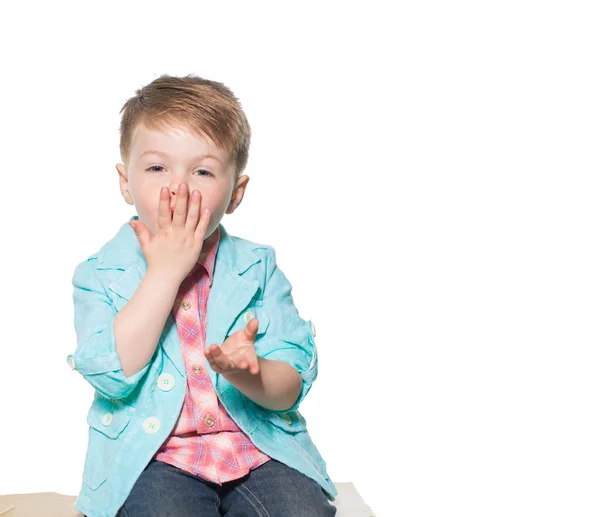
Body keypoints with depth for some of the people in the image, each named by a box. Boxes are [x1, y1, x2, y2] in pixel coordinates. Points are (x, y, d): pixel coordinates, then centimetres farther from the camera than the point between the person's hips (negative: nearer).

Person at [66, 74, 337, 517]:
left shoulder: (258, 267, 5)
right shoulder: (100, 275, 2)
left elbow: (291, 388, 0)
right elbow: (112, 373, -14)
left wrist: (249, 373, -24)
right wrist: (165, 271, -15)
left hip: (259, 448, 2)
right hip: (153, 457, -1)